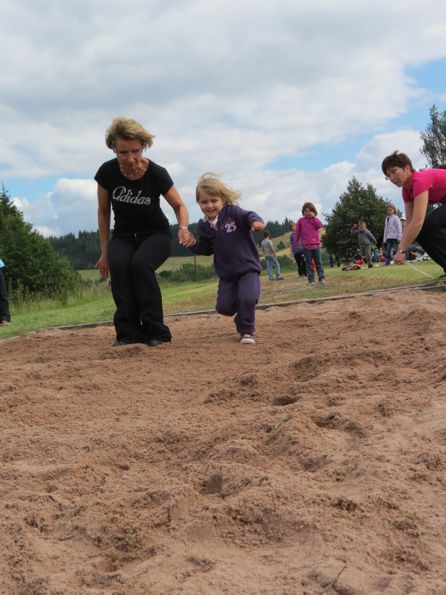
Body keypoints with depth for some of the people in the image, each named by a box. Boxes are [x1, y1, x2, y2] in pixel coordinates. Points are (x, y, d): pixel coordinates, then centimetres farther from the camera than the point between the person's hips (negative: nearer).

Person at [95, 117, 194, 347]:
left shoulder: (156, 174, -20)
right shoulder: (107, 172, -14)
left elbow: (179, 206, -6)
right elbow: (103, 211, 1)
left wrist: (183, 228, -28)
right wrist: (105, 251, 2)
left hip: (156, 235, -2)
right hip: (123, 236, 2)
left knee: (140, 263, -33)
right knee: (118, 265, -30)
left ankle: (156, 332, -24)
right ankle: (128, 333, -24)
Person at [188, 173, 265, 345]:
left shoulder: (232, 212, -11)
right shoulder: (203, 226, 0)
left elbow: (248, 216, -24)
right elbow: (206, 249, 9)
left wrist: (256, 221, -47)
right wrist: (194, 245, -10)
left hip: (248, 268, -4)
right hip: (226, 274, 4)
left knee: (247, 298, -24)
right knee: (224, 307, -2)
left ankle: (247, 330, 0)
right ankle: (243, 314, 33)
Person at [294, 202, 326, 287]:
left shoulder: (315, 220, 9)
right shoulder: (301, 221, 3)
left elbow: (320, 225, -11)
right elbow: (297, 232, 5)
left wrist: (313, 217, -10)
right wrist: (296, 243, 1)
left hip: (316, 245, 2)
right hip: (306, 246, -1)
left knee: (318, 262, 4)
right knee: (309, 264, 1)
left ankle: (322, 278, 7)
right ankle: (311, 281, 3)